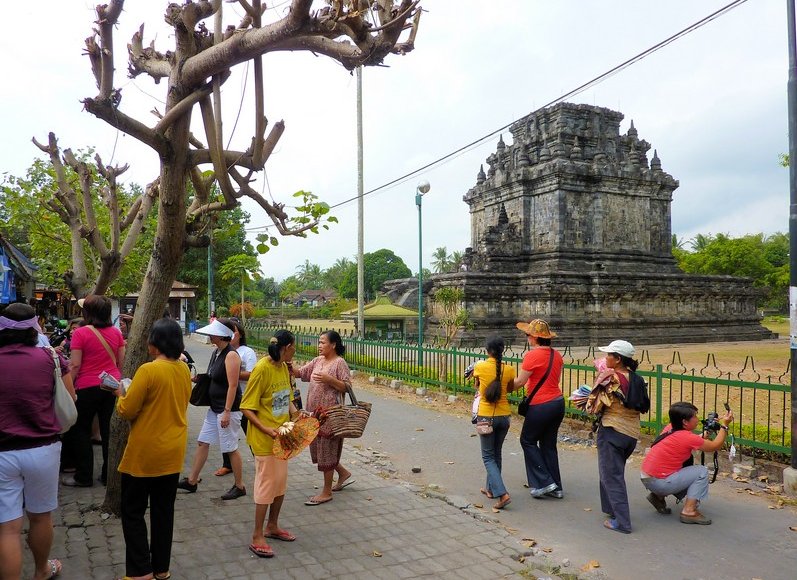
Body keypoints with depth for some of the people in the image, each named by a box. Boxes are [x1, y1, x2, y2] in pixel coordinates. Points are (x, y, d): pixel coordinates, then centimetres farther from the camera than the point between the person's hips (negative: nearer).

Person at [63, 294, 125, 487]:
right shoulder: (115, 332, 2)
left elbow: (75, 365, -13)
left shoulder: (81, 333, -12)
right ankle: (109, 475, 17)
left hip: (88, 387, -4)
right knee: (109, 431, 10)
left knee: (81, 431, 11)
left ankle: (84, 476, 16)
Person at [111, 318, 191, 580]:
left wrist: (121, 395, 5)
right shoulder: (184, 370, 1)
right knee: (163, 510, 16)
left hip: (145, 453, -6)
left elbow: (126, 411, -15)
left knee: (133, 512, 9)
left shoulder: (148, 370, -21)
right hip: (173, 452, 6)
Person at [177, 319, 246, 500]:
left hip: (228, 409, -10)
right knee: (202, 442, 14)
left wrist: (227, 412, -24)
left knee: (231, 448, 0)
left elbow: (232, 386, -22)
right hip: (214, 407, 10)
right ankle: (192, 481, 26)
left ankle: (239, 486, 13)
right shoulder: (217, 353, 9)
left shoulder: (231, 355, -19)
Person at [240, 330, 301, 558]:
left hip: (282, 435, 8)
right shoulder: (262, 369, -19)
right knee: (266, 485, -1)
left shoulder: (284, 368, 6)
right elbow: (247, 408, -17)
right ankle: (257, 538, 12)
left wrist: (296, 414, 0)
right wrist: (265, 429, -27)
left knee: (281, 482, 16)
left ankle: (272, 526, 34)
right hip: (264, 438, -8)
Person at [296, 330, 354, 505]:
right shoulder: (317, 361, 10)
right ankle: (344, 474, 35)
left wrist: (329, 379, -25)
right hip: (314, 412, 8)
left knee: (326, 450, 1)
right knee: (318, 448, 15)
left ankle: (327, 492, 13)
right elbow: (300, 373, 5)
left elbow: (347, 387, -14)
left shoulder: (340, 363, -11)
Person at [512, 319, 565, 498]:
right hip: (558, 402, 7)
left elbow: (519, 382, -15)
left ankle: (543, 483, 7)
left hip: (541, 407, -7)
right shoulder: (556, 354, 7)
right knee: (549, 445, 16)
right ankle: (556, 488, 21)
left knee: (528, 441, 10)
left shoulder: (532, 355, -16)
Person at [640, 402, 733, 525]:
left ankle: (659, 496, 18)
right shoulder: (687, 437, -17)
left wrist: (703, 436, 8)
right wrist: (724, 425, 3)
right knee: (702, 472, -2)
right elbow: (715, 446, -5)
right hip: (658, 482, -8)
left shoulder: (670, 429, 4)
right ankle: (689, 511, -4)